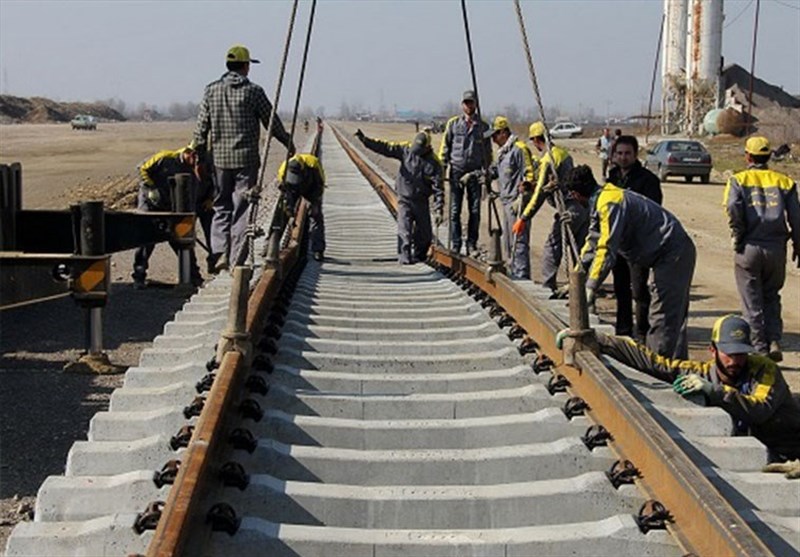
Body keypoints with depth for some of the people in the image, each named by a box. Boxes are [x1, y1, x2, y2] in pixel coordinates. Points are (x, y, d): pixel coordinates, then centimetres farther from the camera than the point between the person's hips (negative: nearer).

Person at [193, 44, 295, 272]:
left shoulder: (211, 90, 4)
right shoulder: (253, 91, -5)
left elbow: (201, 127, 4)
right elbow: (272, 123, 0)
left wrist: (199, 156, 12)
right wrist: (289, 144, 14)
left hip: (220, 158, 3)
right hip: (246, 158, -3)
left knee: (221, 206, 14)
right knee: (241, 209, 2)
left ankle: (220, 252, -2)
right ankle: (237, 260, 1)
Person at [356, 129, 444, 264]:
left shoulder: (433, 163, -11)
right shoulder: (406, 150, -5)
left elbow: (438, 188, -11)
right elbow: (385, 147, -10)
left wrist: (439, 210, -15)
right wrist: (365, 139, -22)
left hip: (421, 201, 0)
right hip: (404, 198, 0)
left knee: (424, 233, 9)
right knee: (404, 229, -12)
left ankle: (419, 255, 32)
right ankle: (404, 255, -8)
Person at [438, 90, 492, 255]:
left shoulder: (483, 126, 8)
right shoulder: (453, 124, 5)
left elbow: (487, 152, 13)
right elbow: (445, 147, 7)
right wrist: (442, 169, 0)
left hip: (475, 173, 1)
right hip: (457, 171, -1)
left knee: (475, 211, 1)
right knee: (455, 210, -1)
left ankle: (472, 245, 10)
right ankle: (455, 245, 5)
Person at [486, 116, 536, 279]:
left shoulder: (519, 149, -11)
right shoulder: (503, 152, 19)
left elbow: (530, 172, -14)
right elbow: (495, 170, 31)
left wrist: (525, 186, -29)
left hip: (517, 201, -10)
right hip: (507, 201, 10)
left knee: (518, 241, -10)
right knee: (507, 241, 15)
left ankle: (522, 276, -9)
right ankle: (513, 273, 23)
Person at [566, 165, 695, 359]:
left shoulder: (608, 204, -21)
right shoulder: (600, 202, 12)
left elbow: (607, 249, -28)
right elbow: (593, 242, 20)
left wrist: (590, 288, -26)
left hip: (672, 254, -11)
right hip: (675, 251, 11)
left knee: (663, 318, -11)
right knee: (675, 315, 18)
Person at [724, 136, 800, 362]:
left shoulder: (738, 180, 1)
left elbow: (733, 208, -17)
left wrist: (738, 237, -6)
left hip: (749, 248, -2)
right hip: (776, 248, 2)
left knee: (752, 302, 7)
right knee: (771, 297, 20)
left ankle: (760, 350, 5)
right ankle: (774, 342, 6)